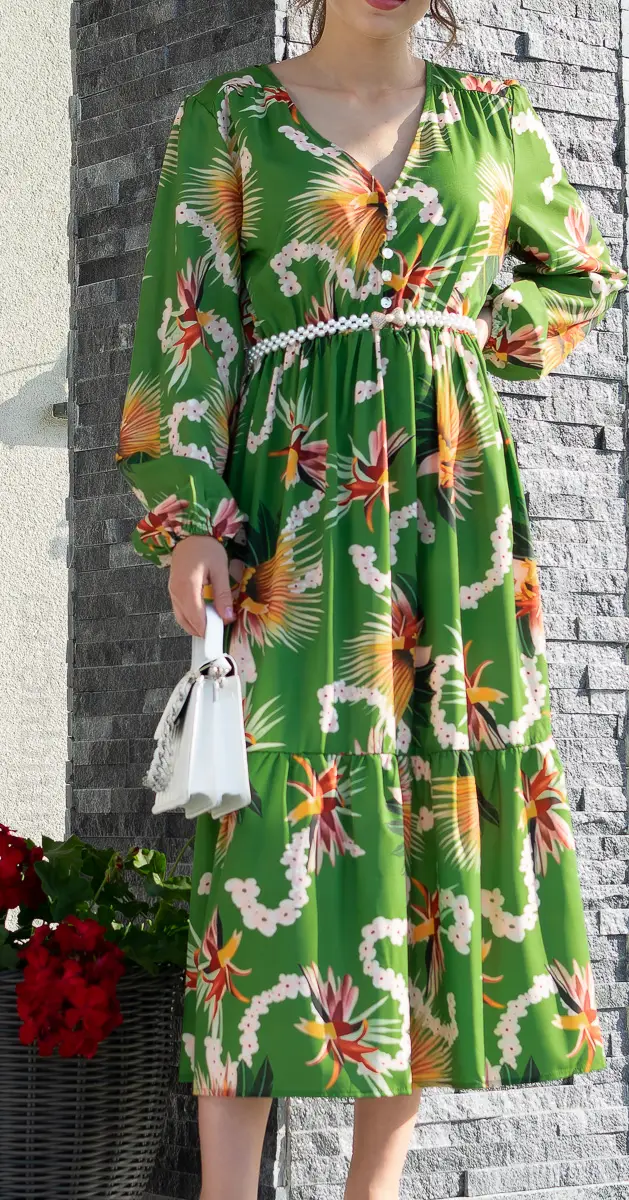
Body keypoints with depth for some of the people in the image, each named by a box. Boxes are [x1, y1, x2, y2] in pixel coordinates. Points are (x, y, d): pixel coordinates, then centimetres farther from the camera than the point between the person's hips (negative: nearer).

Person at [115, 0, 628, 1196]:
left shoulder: (491, 117, 13)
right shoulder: (230, 120, 5)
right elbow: (187, 330, 0)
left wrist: (476, 328, 9)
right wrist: (191, 521, -10)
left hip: (456, 501, 4)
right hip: (297, 497, -3)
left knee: (448, 806, 0)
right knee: (288, 806, -12)